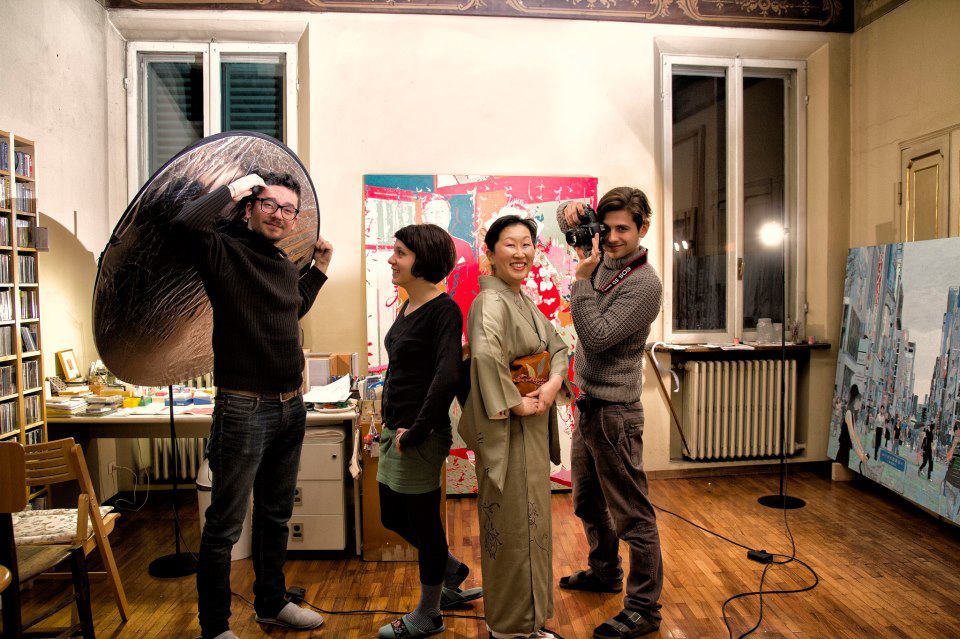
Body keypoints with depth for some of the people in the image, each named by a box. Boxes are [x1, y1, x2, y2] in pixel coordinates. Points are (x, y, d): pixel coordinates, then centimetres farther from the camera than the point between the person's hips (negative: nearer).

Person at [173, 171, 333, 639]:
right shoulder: (225, 251, -10)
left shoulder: (287, 267, 11)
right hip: (244, 408, -8)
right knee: (225, 526, 4)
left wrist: (320, 268, 25)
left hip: (291, 408, 8)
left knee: (276, 514, 21)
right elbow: (186, 223, -31)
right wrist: (234, 188, -17)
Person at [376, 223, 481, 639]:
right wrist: (389, 418, 12)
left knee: (423, 522, 7)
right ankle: (453, 573, 43)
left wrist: (415, 433, -21)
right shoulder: (408, 307, 9)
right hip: (396, 431, 9)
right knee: (393, 518, 20)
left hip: (421, 437, -9)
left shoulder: (444, 310, -17)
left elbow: (447, 376, -26)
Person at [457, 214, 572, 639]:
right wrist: (516, 403, -28)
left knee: (530, 519, 20)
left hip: (533, 427, 10)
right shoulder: (492, 301, -19)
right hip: (507, 430, -10)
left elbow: (557, 346, 11)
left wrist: (554, 383, -8)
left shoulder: (523, 300, 11)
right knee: (513, 523, 4)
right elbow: (485, 354, -38)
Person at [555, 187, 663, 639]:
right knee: (588, 503, 24)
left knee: (631, 514, 2)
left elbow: (595, 338, -22)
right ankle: (604, 572, 44)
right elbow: (568, 219, 18)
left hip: (613, 411, -9)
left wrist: (582, 278, -22)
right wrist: (570, 210, -6)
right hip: (587, 403, 9)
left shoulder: (645, 285, -18)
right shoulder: (603, 257, 5)